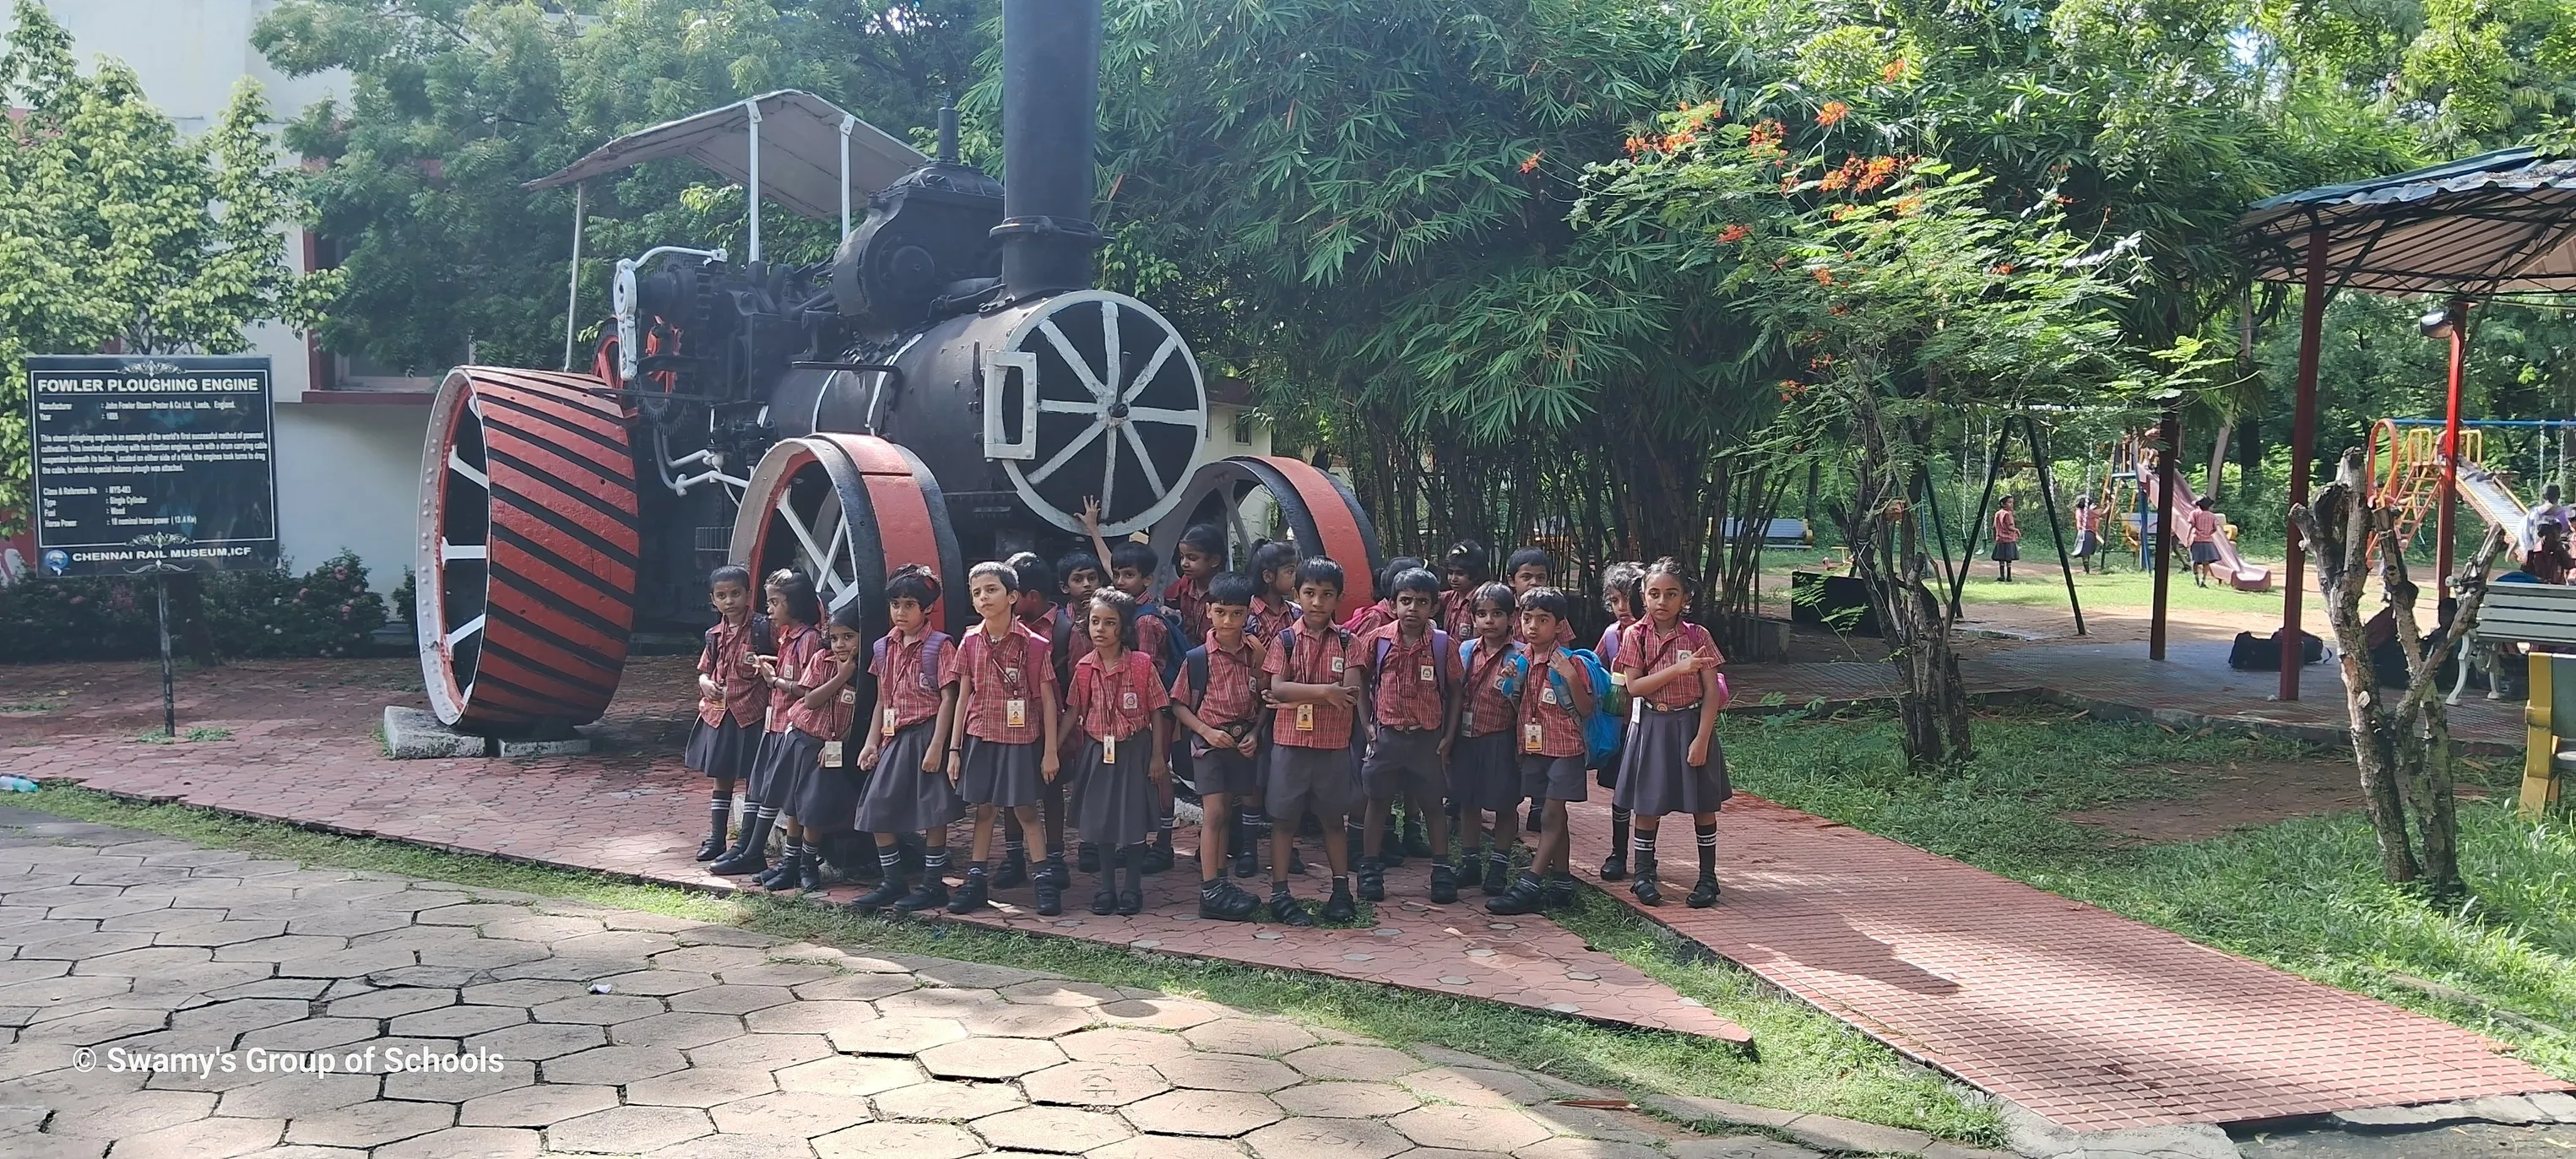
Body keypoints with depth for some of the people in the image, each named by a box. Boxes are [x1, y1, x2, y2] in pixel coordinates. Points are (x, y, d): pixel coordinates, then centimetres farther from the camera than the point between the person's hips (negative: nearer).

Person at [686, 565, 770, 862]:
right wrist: (705, 683, -1)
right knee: (721, 777, 14)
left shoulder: (762, 628, -9)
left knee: (752, 778, 2)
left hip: (751, 713, -6)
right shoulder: (715, 635, 10)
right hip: (718, 712, 6)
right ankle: (716, 838, 23)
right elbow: (705, 669, 18)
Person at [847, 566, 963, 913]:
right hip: (893, 738, 7)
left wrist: (937, 745, -17)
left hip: (926, 735, -7)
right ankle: (892, 884, 16)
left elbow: (948, 698, -11)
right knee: (877, 809, 4)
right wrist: (872, 741, 9)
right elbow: (882, 700, 17)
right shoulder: (885, 648, 11)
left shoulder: (939, 646, -8)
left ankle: (934, 884, 10)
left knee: (932, 813, -1)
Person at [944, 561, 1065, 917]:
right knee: (983, 809, 10)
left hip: (1021, 739, -3)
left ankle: (1046, 881, 10)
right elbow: (963, 697, 6)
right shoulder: (970, 643, 2)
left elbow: (1047, 699, -5)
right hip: (979, 737, 3)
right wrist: (954, 748, 4)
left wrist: (1050, 750, -6)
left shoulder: (1033, 644, -9)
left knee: (1025, 810, 2)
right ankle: (976, 882, 18)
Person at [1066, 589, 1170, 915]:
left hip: (1133, 750, -3)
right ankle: (1107, 888, 22)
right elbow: (1075, 712, 6)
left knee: (1134, 818, 2)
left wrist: (1158, 757, -6)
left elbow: (1156, 714, -5)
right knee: (1101, 820, 10)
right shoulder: (1084, 668, -1)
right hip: (1098, 751, 3)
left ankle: (1133, 888, 16)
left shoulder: (1142, 665, -10)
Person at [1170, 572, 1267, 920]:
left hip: (1244, 742, 3)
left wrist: (1255, 733, -7)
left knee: (1227, 813, 13)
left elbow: (1264, 699, 6)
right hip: (1209, 741, -3)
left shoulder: (1256, 653, -3)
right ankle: (1210, 892, -6)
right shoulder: (1197, 658, -9)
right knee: (1213, 813, -7)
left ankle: (1220, 882, 21)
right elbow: (1178, 704, -2)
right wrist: (1205, 730, -13)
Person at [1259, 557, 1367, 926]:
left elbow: (1351, 692, -10)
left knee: (1333, 819, 13)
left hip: (1333, 744, 1)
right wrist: (1324, 691, -19)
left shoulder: (1347, 642, 2)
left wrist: (1297, 697, -14)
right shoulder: (1285, 640, 0)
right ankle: (1280, 895, 11)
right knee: (1283, 819, 4)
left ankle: (1341, 891, 24)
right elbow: (1277, 689, -12)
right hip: (1290, 743, -1)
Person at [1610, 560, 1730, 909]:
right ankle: (1644, 874, 19)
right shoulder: (1636, 635, -3)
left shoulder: (1697, 636, -5)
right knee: (1648, 803, 7)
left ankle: (1708, 876, 17)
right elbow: (1634, 687, -11)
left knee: (1703, 803, 6)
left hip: (1692, 723, 0)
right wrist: (1678, 669, -21)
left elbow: (1712, 691, -6)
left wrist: (1701, 739, -13)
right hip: (1651, 725, 1)